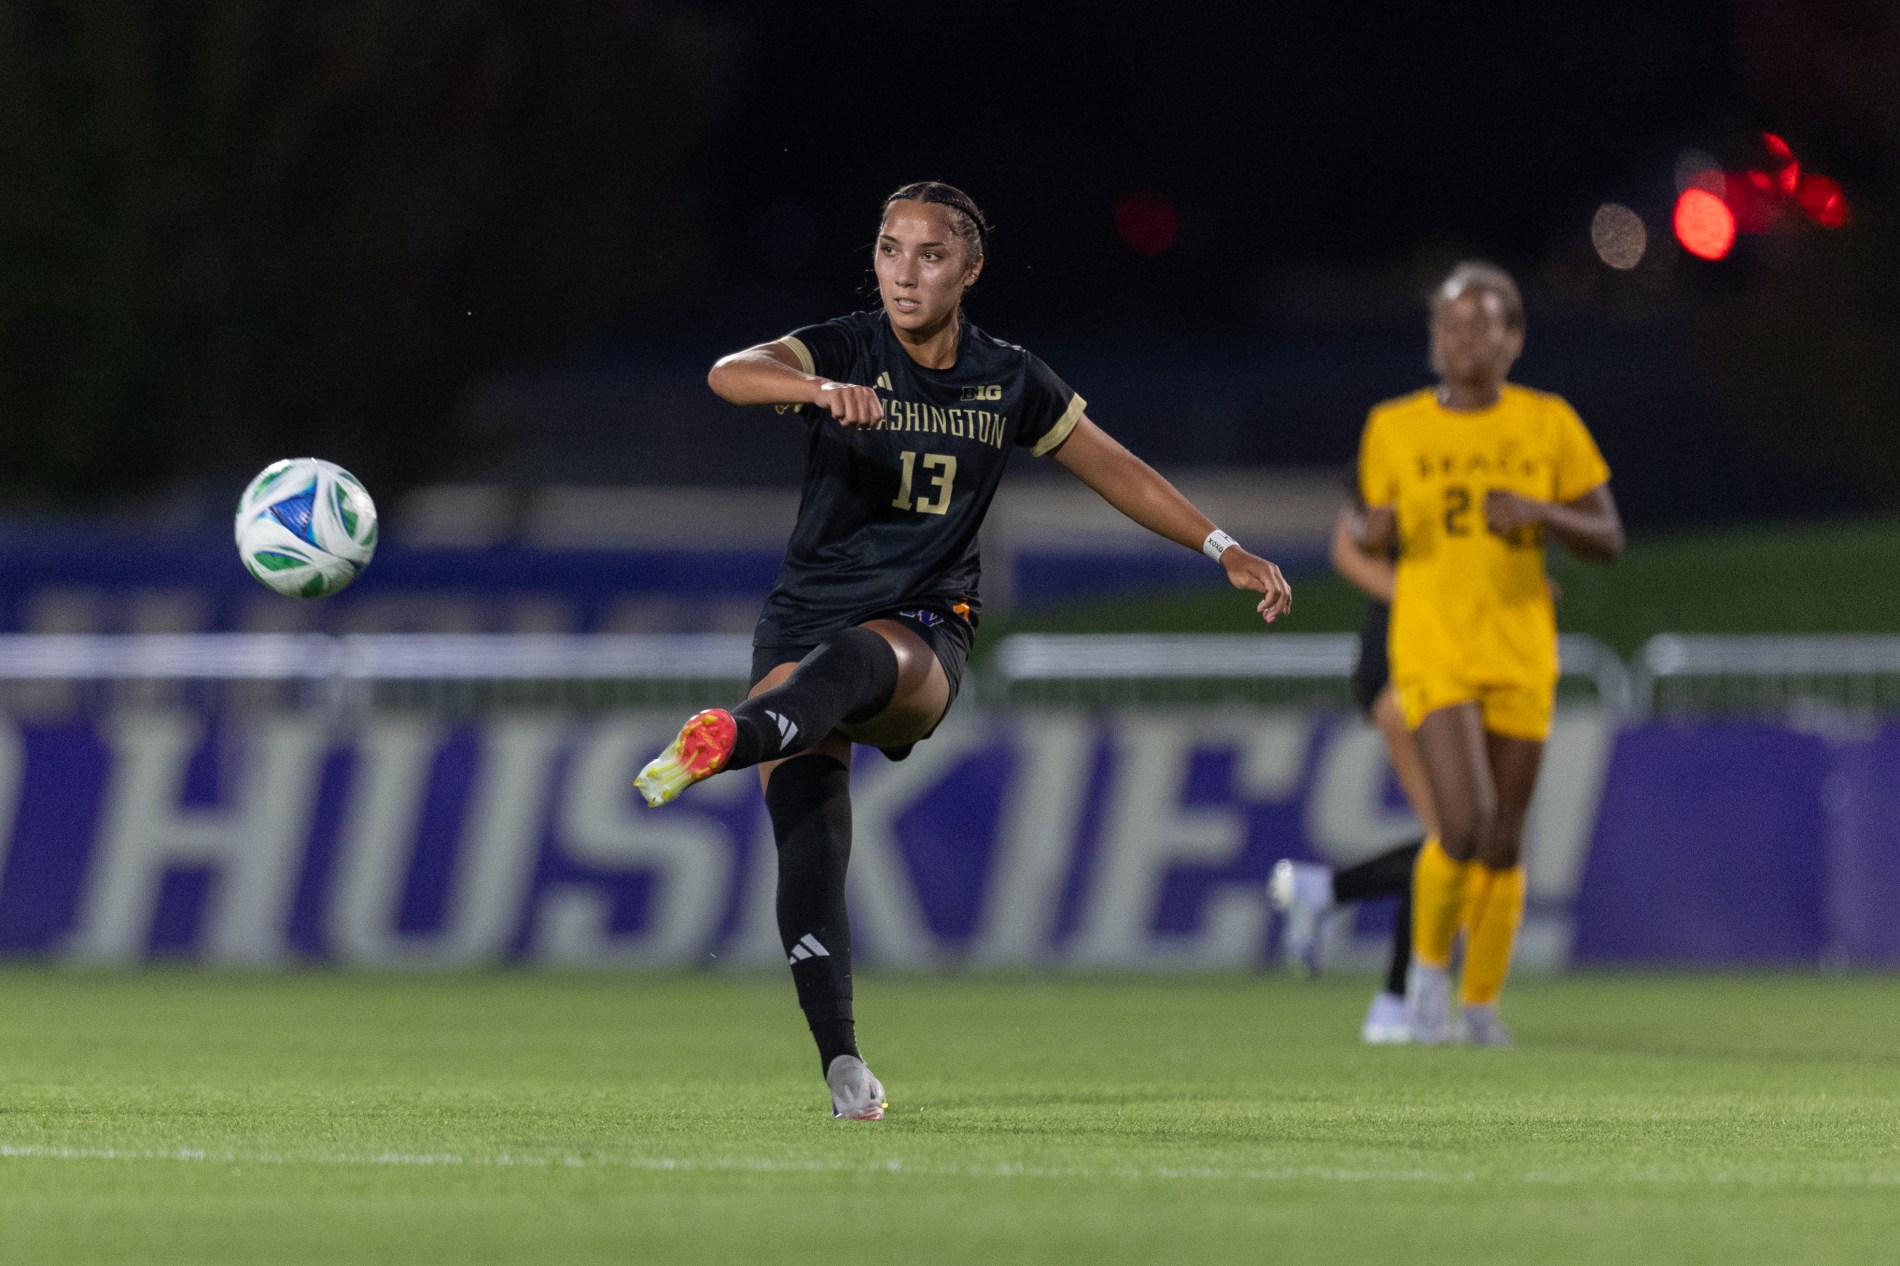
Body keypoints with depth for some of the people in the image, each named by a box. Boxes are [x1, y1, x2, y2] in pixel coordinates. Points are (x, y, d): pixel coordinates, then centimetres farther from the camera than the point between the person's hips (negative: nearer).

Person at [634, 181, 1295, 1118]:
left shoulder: (1009, 382, 6)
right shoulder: (843, 352, -2)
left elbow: (1116, 471, 20)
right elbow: (729, 373, -23)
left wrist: (1223, 550, 16)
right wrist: (821, 390, -44)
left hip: (925, 635, 0)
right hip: (805, 617, 0)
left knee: (852, 659, -38)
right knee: (809, 852, -17)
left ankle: (724, 740, -65)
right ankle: (842, 1066, -14)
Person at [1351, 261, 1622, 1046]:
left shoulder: (1549, 424, 2)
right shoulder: (1394, 428, 2)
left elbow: (1608, 541, 4)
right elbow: (1371, 537, 14)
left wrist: (1542, 514, -14)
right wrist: (1372, 532, -10)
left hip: (1521, 652, 2)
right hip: (1432, 651, -2)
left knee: (1502, 845, 5)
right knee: (1464, 825, -18)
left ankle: (1481, 1003, 24)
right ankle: (1429, 966, 8)